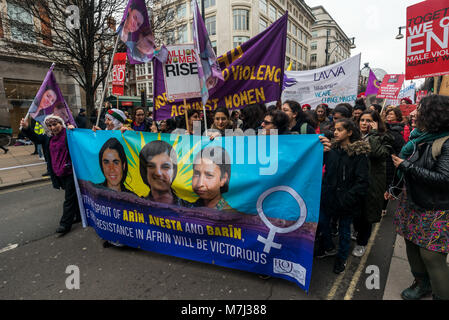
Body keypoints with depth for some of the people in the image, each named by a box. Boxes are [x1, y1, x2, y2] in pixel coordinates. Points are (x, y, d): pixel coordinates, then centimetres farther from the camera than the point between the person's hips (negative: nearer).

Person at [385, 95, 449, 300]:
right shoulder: (418, 137, 7)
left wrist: (406, 166, -21)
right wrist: (395, 189, 18)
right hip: (412, 203, 8)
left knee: (431, 255, -2)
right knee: (412, 246, 17)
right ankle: (422, 285, 37)